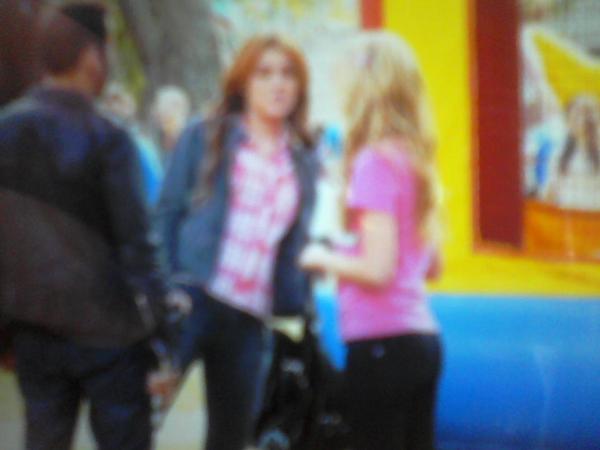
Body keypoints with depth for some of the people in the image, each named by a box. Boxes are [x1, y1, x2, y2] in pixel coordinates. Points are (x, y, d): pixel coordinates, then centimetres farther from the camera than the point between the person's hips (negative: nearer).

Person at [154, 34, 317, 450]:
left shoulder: (304, 162, 14)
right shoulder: (205, 138, 4)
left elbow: (296, 245, 17)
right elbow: (168, 214, 2)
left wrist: (297, 307, 3)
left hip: (252, 321, 4)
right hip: (193, 300, -4)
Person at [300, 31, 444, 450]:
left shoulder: (374, 161, -13)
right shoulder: (415, 158, 11)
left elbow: (378, 270, -19)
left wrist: (324, 259, -2)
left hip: (381, 342, -8)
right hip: (423, 337, 8)